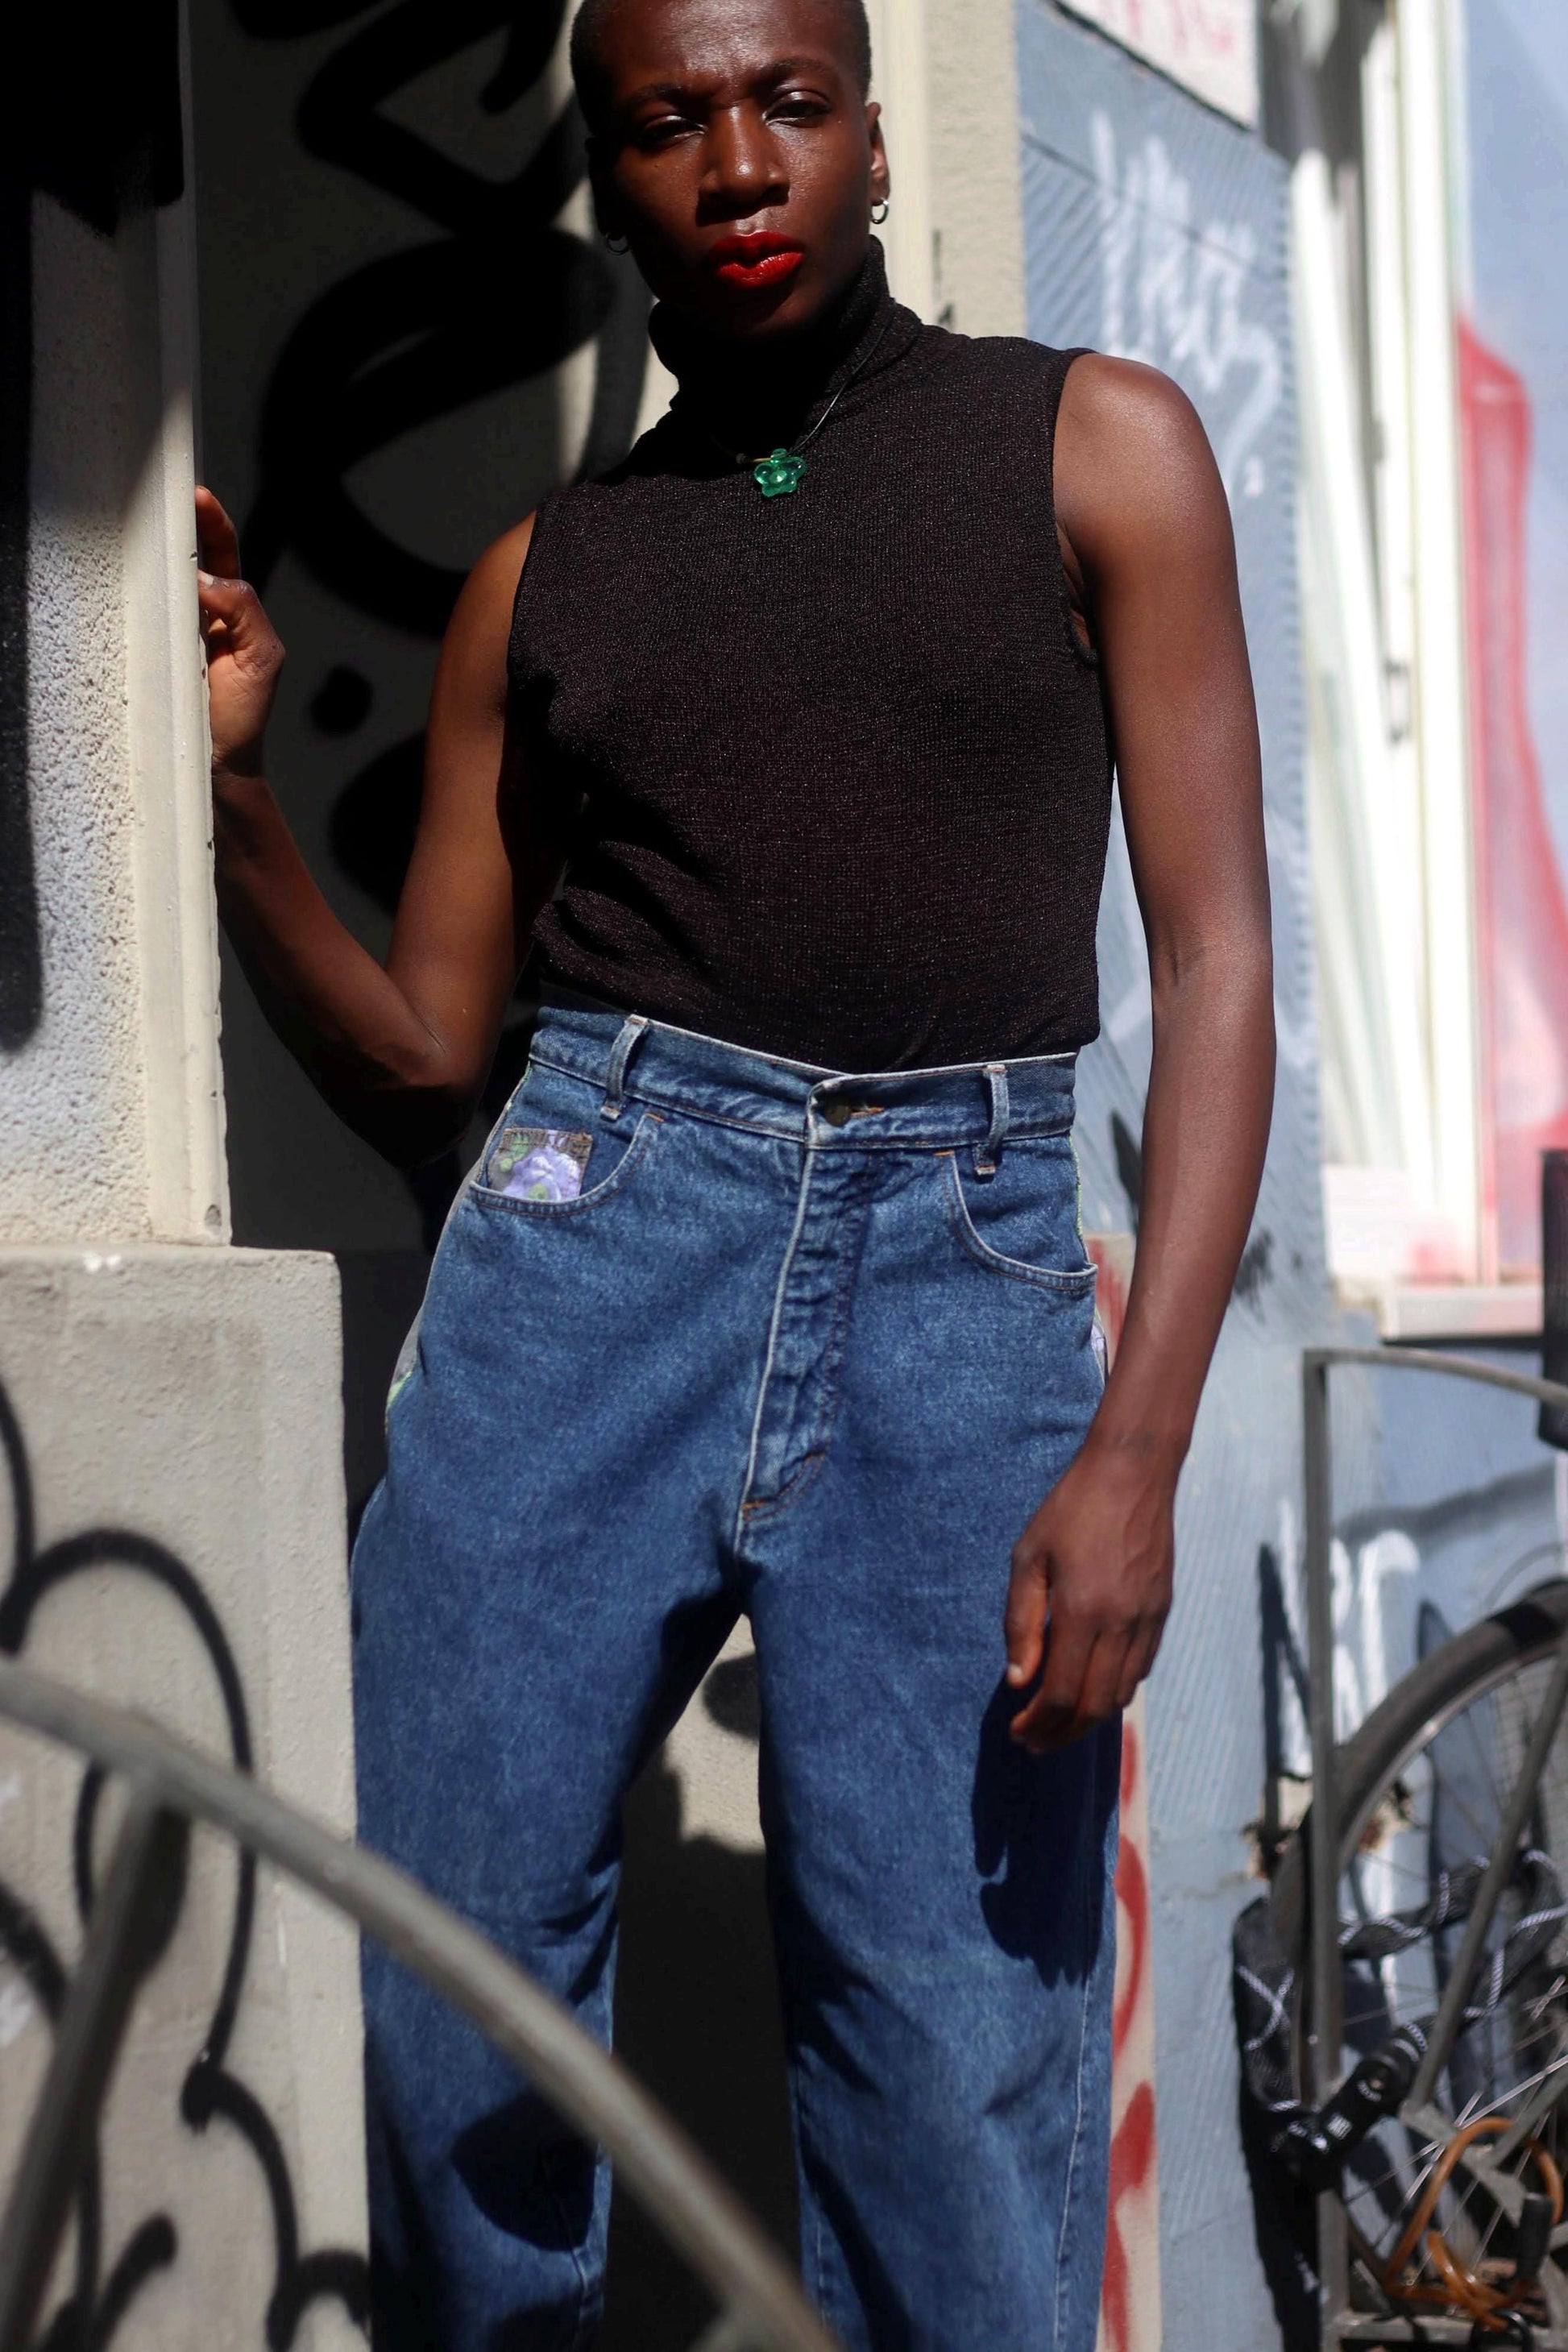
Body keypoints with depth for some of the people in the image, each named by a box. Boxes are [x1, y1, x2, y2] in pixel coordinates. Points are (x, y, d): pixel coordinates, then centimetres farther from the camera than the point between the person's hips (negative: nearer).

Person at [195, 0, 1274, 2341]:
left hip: (965, 1272, -2)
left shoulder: (1092, 446, 10)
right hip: (593, 1244, 2)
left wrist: (1140, 1449, -9)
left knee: (965, 2102, -7)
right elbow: (418, 1062, 18)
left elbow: (1215, 957, 3)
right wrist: (230, 785, 0)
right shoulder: (541, 577, 16)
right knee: (435, 1987, -2)